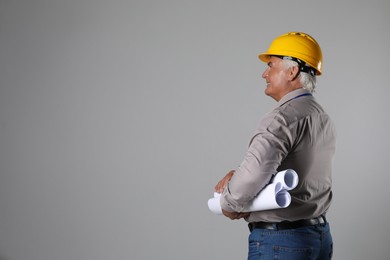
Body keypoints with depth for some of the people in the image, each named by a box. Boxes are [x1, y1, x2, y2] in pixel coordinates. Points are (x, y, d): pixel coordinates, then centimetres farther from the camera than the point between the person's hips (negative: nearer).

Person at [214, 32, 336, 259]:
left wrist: (229, 204, -15)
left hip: (280, 241, -9)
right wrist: (238, 175, 2)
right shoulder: (324, 119, 12)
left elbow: (255, 171, -33)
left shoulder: (284, 117, -18)